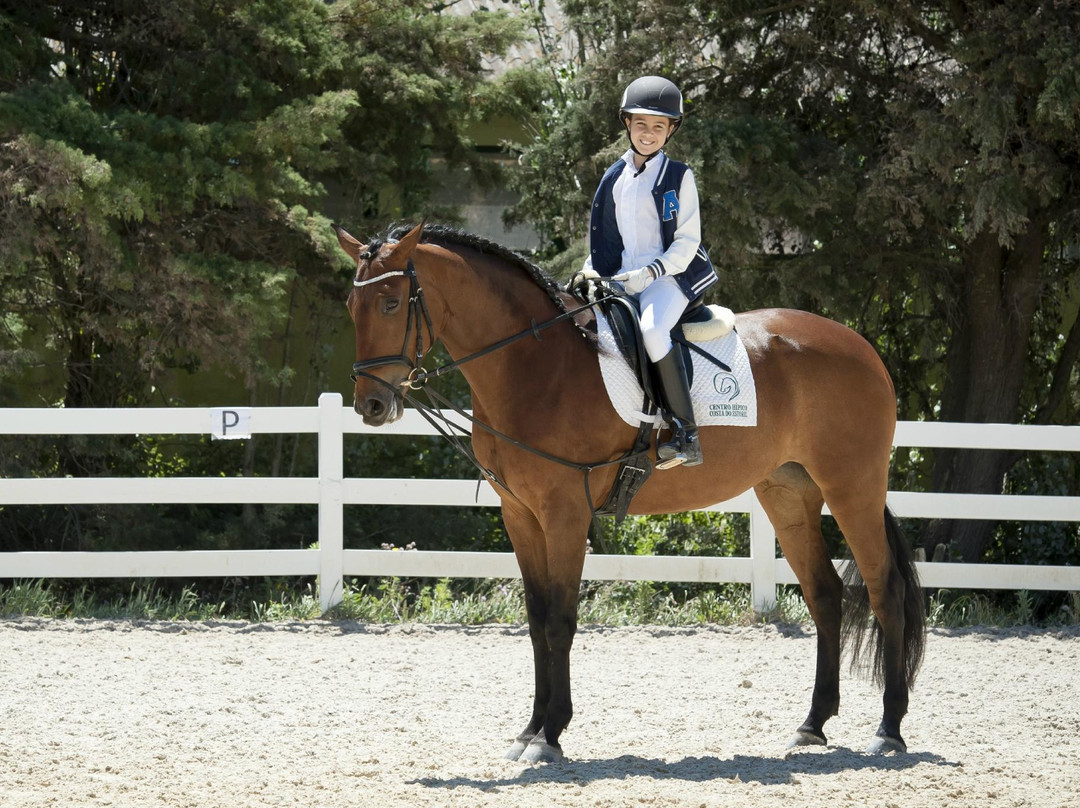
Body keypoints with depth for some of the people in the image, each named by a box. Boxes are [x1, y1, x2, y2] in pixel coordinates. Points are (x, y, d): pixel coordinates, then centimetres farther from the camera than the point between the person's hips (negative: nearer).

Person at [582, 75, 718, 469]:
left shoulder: (679, 176, 1)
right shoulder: (615, 178, 15)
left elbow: (687, 240, -3)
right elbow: (602, 240, 22)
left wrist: (652, 271, -17)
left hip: (670, 277, -6)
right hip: (620, 282, 6)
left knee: (652, 330, -34)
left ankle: (686, 435, -31)